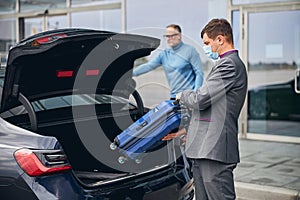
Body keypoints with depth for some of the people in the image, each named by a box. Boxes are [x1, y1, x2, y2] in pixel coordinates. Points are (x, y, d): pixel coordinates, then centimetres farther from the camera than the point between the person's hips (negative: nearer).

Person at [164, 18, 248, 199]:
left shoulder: (229, 64, -12)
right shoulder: (228, 64, 22)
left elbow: (200, 100, -18)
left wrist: (182, 95, 4)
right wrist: (184, 130, 24)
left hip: (214, 150, -10)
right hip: (204, 151, 10)